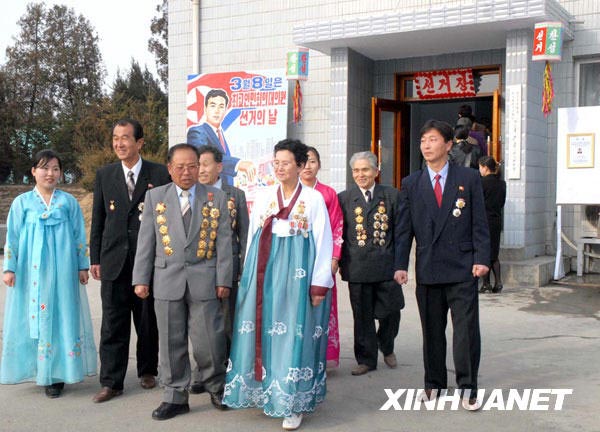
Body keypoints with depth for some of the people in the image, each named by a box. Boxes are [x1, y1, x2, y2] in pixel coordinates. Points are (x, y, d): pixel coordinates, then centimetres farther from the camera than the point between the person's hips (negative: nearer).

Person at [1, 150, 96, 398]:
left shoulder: (69, 202, 5)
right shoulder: (22, 202, 5)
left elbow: (79, 236, 8)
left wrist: (83, 266, 6)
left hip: (61, 271, 0)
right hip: (31, 272, 0)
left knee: (61, 316, 0)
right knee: (33, 318, 3)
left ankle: (55, 374, 6)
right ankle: (38, 370, 14)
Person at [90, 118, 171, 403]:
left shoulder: (159, 174, -2)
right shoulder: (104, 175, 6)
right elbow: (98, 219, 8)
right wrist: (95, 258, 5)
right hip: (114, 260, 2)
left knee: (148, 320, 11)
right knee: (113, 323, 3)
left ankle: (147, 371, 29)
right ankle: (111, 382, 11)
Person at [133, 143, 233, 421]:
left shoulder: (216, 198, 5)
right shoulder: (155, 197, 7)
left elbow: (223, 242, 3)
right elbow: (145, 241, 7)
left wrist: (223, 280, -2)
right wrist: (141, 279, 3)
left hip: (204, 281, -1)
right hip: (167, 280, 1)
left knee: (208, 341, 1)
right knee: (171, 342, 7)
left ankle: (217, 389, 24)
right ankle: (175, 397, 20)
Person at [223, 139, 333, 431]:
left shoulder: (313, 198, -1)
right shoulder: (264, 198, 10)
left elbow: (323, 242, -3)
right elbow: (253, 239, 13)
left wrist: (319, 285, -8)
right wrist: (250, 278, 9)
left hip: (297, 275, -4)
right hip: (265, 273, 4)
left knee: (294, 335, -2)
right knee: (264, 332, 6)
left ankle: (293, 403, 6)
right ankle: (262, 390, 20)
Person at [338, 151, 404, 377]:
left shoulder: (392, 195, 5)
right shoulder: (344, 198, 5)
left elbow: (399, 233, 4)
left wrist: (399, 265, -1)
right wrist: (339, 262, 1)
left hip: (386, 265, 0)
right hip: (357, 268, 0)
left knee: (391, 311, 4)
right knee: (362, 315, 7)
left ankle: (386, 347, 33)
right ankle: (366, 358, 21)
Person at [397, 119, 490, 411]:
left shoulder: (469, 178, 3)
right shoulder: (411, 184, 8)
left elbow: (479, 223, 2)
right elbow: (405, 228, 5)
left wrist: (481, 259, -7)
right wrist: (401, 265, -3)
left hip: (462, 268, -2)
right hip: (427, 269, 2)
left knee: (467, 328, -1)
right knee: (431, 330, 11)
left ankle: (467, 386, 12)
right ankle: (434, 383, 25)